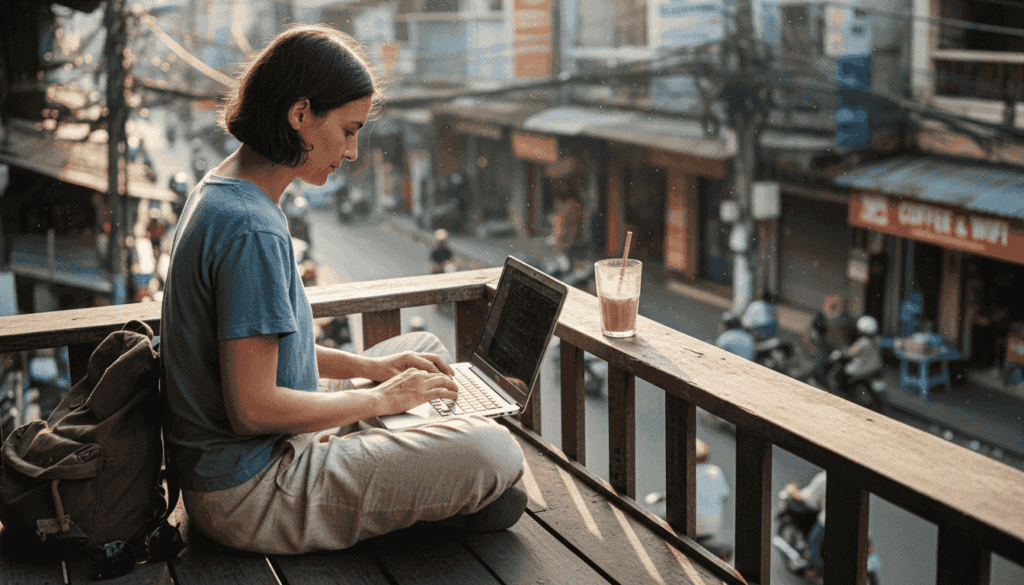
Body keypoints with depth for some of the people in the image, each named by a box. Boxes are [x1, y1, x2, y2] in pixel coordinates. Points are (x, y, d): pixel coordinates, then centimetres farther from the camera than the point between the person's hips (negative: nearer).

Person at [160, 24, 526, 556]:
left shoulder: (221, 189, 8)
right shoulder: (251, 231, -25)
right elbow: (252, 408, -26)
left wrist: (371, 366, 7)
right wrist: (382, 398, -13)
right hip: (248, 499, -11)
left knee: (424, 350, 21)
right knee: (493, 450, -24)